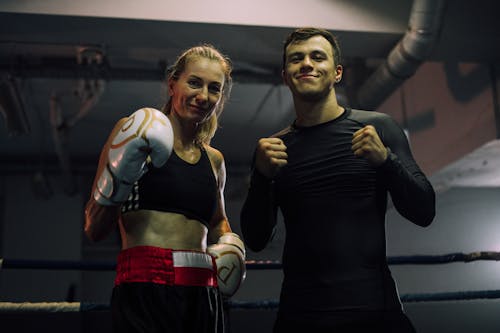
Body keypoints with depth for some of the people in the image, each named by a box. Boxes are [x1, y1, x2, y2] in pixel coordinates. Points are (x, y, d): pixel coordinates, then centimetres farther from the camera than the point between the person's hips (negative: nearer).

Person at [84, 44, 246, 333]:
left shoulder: (214, 160, 13)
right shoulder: (137, 134, -2)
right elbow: (95, 230, -3)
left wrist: (230, 245, 11)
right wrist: (117, 182, -20)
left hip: (203, 297, 6)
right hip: (145, 295, -5)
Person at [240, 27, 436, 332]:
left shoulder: (377, 127, -1)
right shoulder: (274, 147, 4)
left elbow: (424, 213, -3)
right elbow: (256, 241, 3)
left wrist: (385, 159, -19)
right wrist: (262, 176, -13)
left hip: (373, 308, -1)